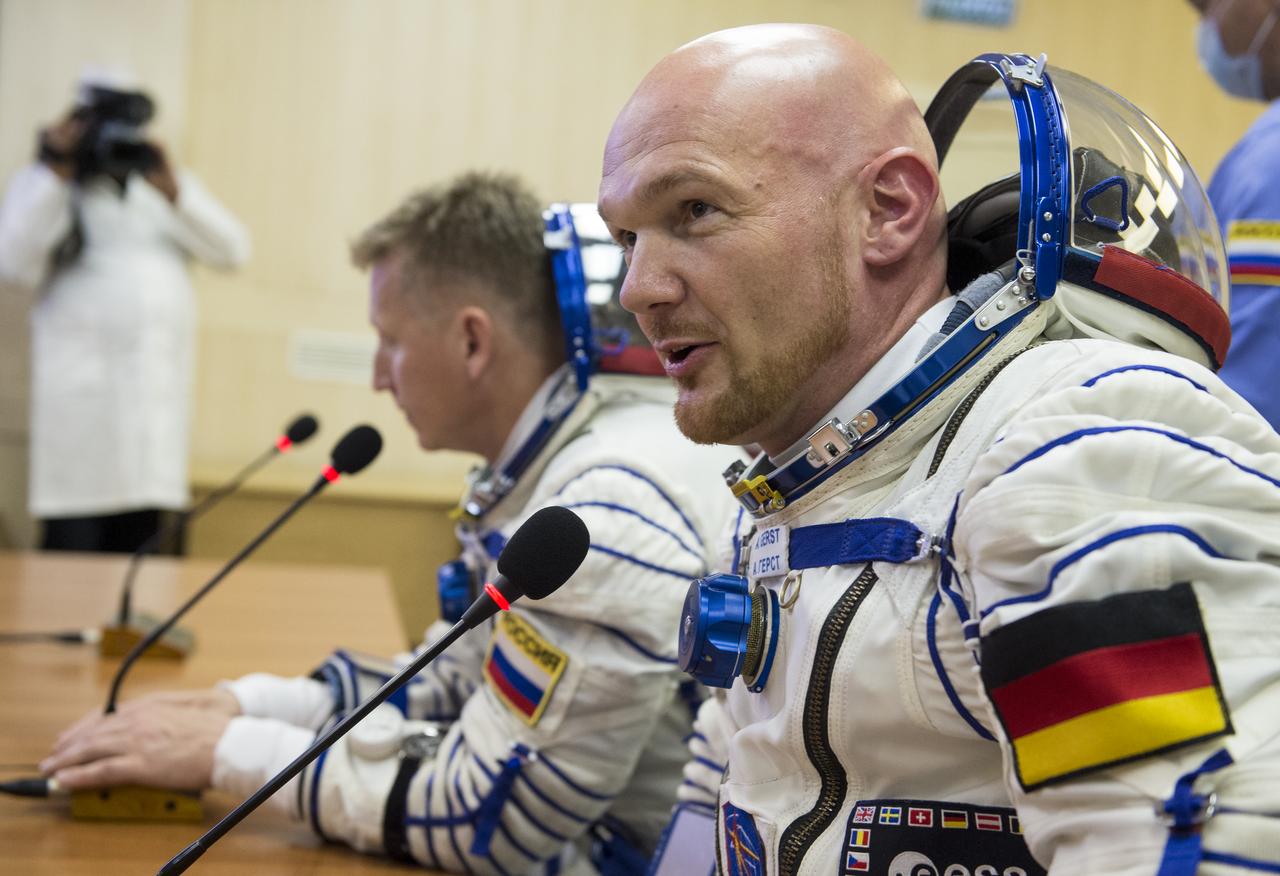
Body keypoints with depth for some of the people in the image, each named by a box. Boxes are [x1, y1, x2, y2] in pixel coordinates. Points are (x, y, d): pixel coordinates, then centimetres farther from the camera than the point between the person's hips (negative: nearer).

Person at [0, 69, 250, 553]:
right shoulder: (42, 181, 9)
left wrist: (172, 191, -5)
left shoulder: (169, 181, 20)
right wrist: (58, 174, -8)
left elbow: (232, 251, 7)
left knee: (139, 540, -2)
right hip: (83, 383, -3)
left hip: (159, 383, 4)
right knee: (73, 548, -11)